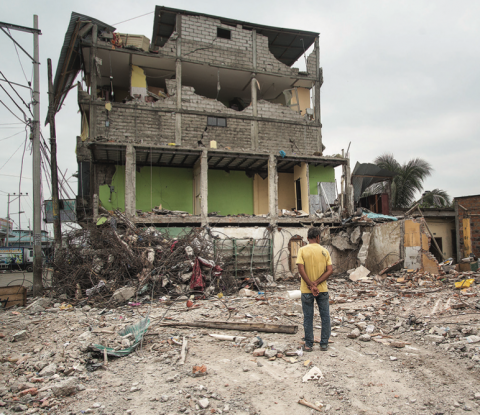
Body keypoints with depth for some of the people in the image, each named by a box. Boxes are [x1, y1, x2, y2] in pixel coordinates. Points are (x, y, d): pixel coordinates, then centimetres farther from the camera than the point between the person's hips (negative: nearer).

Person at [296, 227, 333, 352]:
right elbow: (330, 270, -7)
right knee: (325, 317, 13)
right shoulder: (324, 251, 0)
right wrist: (316, 284, -11)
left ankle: (308, 344, 16)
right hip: (322, 289, 1)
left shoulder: (302, 250, -7)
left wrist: (311, 285, -13)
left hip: (306, 290, -1)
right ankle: (324, 344, 19)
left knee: (308, 318, 9)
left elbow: (301, 269, -16)